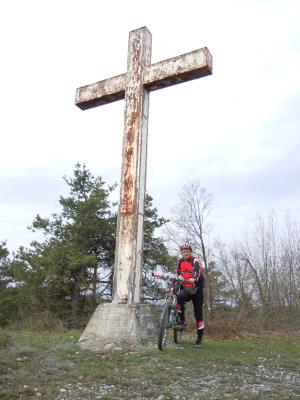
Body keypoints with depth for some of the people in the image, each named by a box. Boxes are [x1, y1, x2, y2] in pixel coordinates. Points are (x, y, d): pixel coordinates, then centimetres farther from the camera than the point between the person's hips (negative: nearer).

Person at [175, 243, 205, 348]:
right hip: (185, 289, 3)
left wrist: (193, 279, -50)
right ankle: (181, 321, -19)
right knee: (179, 296, -32)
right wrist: (179, 277, 0)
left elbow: (198, 271, -29)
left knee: (198, 314, -2)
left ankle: (199, 340, 9)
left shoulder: (195, 260, -9)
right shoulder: (180, 261, 9)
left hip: (196, 289, -3)